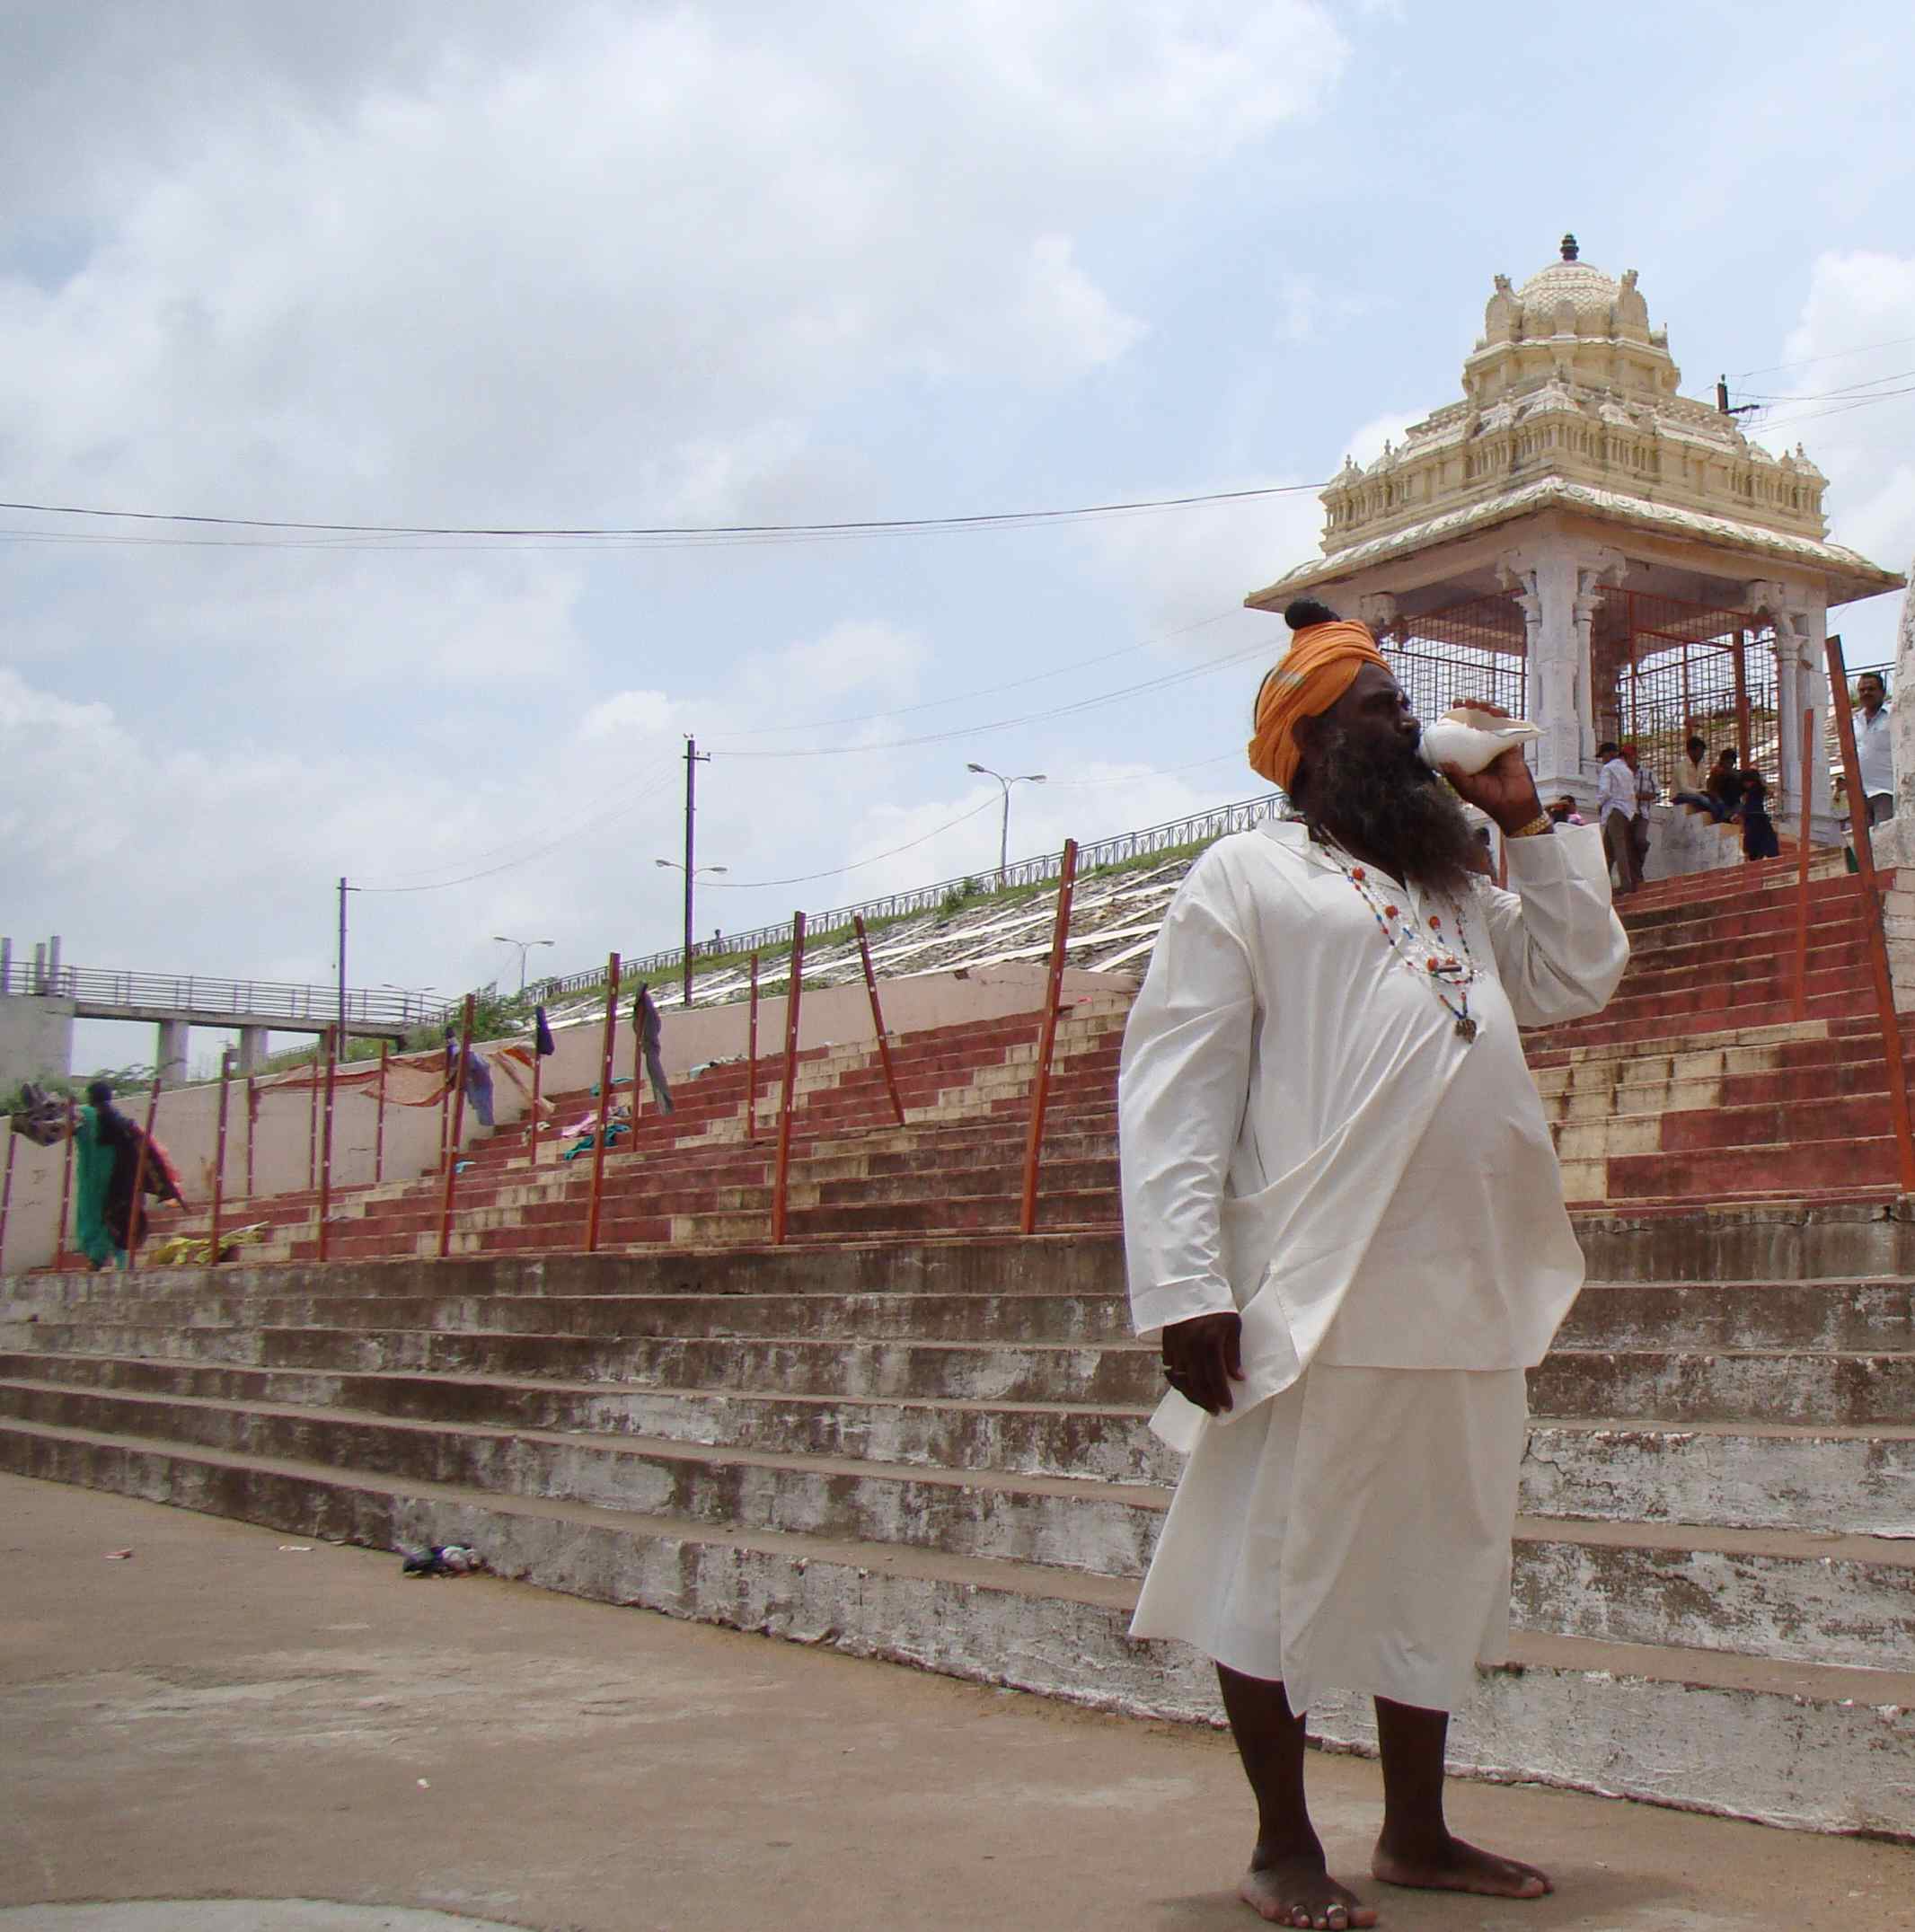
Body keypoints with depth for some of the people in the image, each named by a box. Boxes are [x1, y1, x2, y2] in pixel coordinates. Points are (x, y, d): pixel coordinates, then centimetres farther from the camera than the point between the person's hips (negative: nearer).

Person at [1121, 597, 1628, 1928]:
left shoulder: (1463, 898, 23)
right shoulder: (1247, 879, 0)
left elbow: (1582, 977, 23)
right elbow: (1174, 1091, -8)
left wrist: (1529, 824, 16)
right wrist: (1184, 1286, -17)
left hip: (1469, 1306, 7)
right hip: (1316, 1304, -7)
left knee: (1440, 1570, 14)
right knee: (1280, 1568, 0)